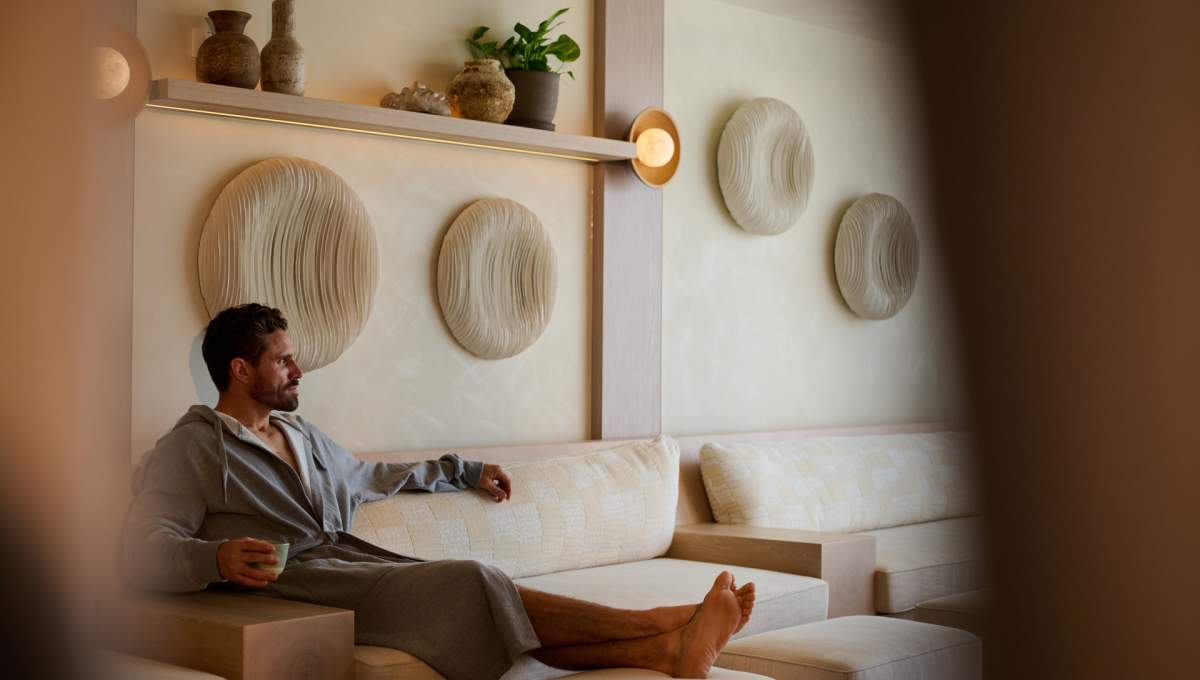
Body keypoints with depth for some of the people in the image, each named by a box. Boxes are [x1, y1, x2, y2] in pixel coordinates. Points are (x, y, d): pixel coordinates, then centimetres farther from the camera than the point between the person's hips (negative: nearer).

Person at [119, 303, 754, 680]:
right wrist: (217, 557, -32)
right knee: (468, 583, -26)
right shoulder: (189, 451, 0)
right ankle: (662, 624, -27)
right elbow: (142, 554, -12)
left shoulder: (300, 435, 26)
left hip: (353, 564, 7)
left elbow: (369, 476, 42)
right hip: (297, 584, -7)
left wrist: (465, 471, 42)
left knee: (498, 609, -19)